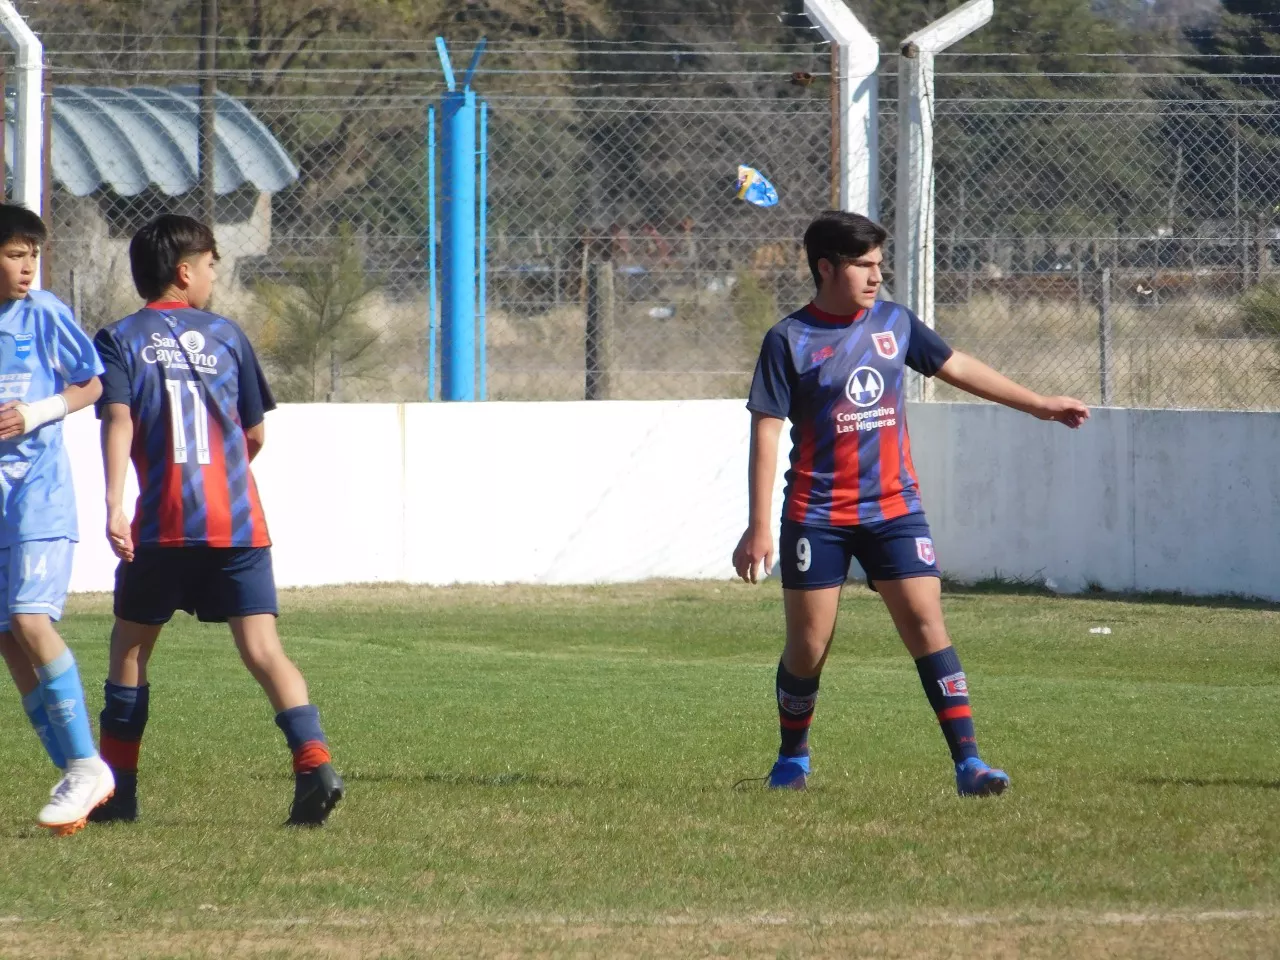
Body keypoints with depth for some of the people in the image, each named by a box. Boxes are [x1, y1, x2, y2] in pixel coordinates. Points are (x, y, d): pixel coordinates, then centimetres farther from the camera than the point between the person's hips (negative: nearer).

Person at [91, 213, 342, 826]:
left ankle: (117, 790, 17)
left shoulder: (121, 339, 5)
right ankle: (313, 761, -25)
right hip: (239, 520, 1)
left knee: (130, 647, 15)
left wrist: (114, 505, -21)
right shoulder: (226, 335, 12)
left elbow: (118, 420, -11)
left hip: (163, 523, -1)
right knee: (261, 645, -5)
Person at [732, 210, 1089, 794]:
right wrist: (759, 527, -14)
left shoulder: (893, 323, 6)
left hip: (892, 507, 3)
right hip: (817, 516, -3)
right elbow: (766, 432, -9)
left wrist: (1039, 405, 23)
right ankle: (792, 760, 25)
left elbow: (958, 367, 20)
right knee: (808, 647, 2)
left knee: (926, 624, -10)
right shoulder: (789, 341, -7)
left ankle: (968, 762, -14)